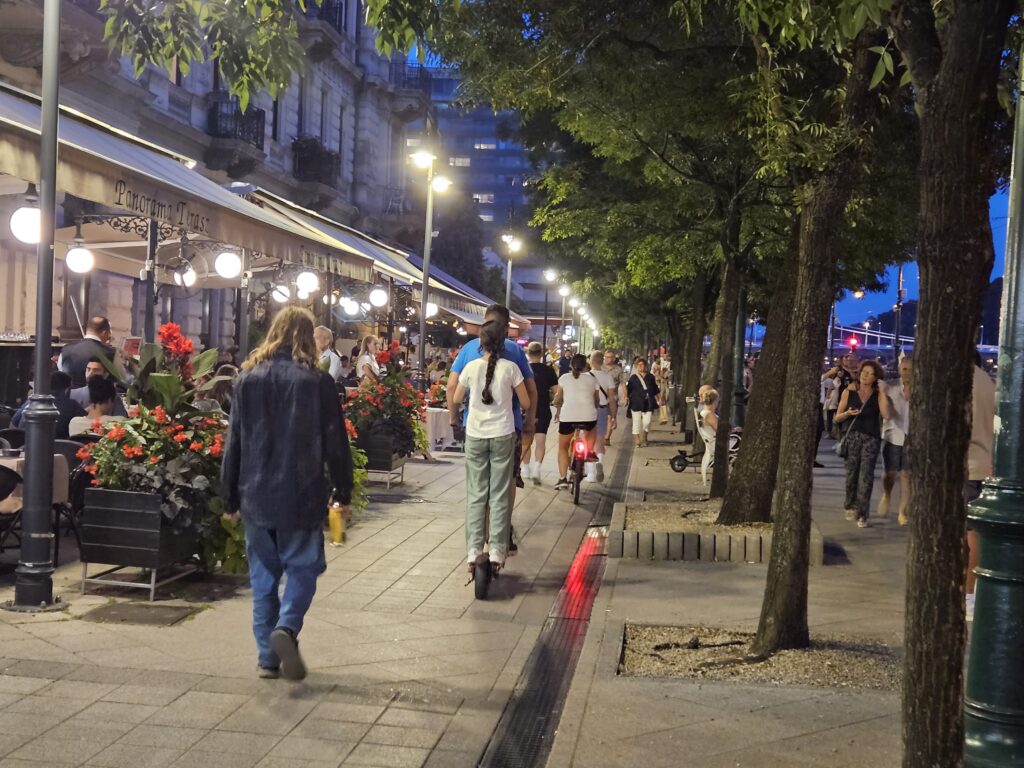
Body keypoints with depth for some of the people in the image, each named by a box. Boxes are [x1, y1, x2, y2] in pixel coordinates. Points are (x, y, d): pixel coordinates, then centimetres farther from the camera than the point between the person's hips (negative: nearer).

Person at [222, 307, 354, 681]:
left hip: (256, 495, 3)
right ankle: (286, 628, -15)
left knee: (263, 574, 12)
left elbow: (234, 440, 6)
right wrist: (343, 491, 5)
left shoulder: (248, 377, 2)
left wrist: (231, 493, 13)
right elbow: (334, 442, -4)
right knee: (302, 568, 9)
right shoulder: (316, 381, -7)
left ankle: (269, 657, 14)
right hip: (300, 495, -3)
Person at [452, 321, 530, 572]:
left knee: (476, 495, 7)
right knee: (500, 495, 4)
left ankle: (473, 552, 6)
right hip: (503, 436, -1)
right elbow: (525, 403, 2)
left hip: (475, 436, 1)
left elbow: (457, 399, 11)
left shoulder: (471, 367, -1)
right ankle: (496, 552, 3)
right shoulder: (510, 368, -4)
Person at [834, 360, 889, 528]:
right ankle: (851, 507, 29)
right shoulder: (849, 392, 3)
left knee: (866, 477, -6)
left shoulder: (878, 394, 1)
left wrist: (883, 393, -13)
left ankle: (862, 514, -5)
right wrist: (848, 413, -15)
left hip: (871, 438, -1)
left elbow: (887, 415, -14)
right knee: (852, 474, 9)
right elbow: (838, 417, 6)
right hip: (853, 436, 1)